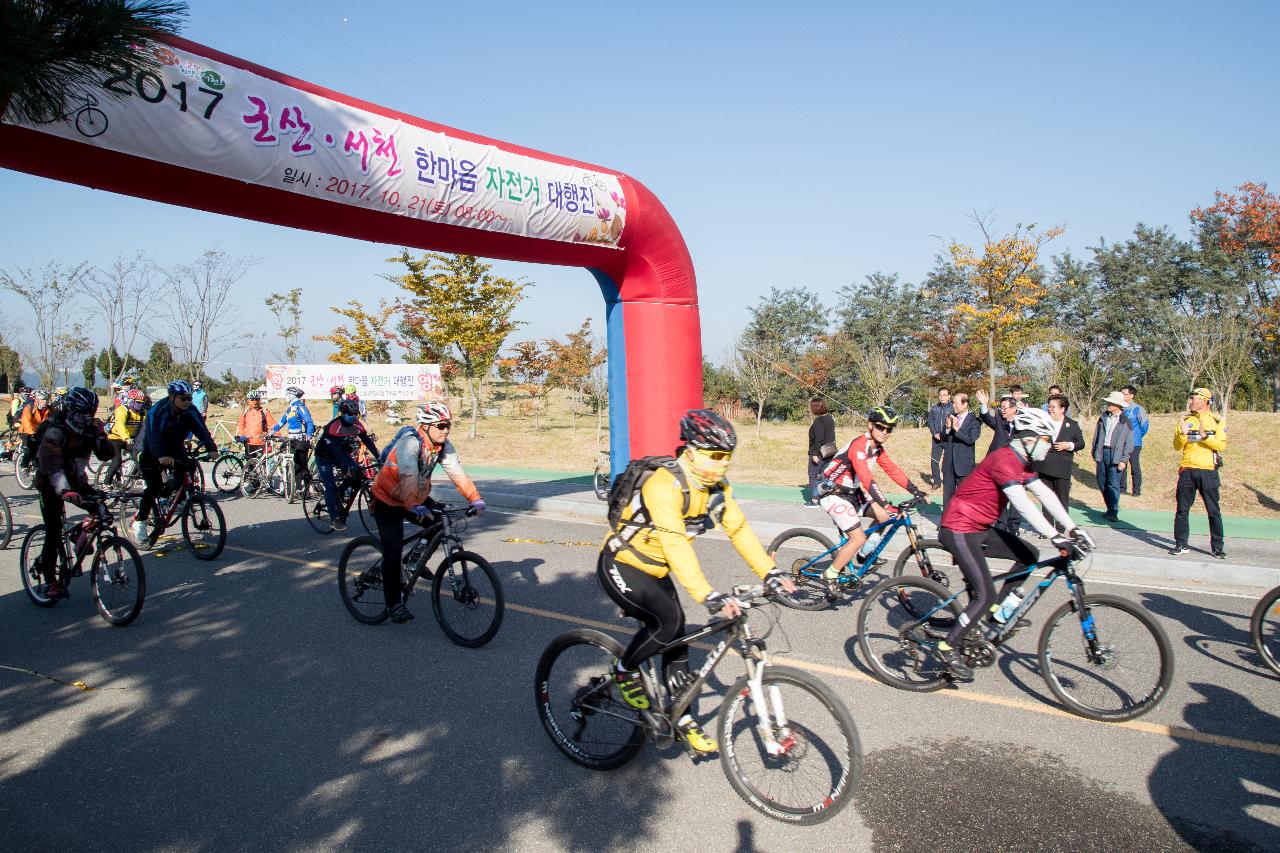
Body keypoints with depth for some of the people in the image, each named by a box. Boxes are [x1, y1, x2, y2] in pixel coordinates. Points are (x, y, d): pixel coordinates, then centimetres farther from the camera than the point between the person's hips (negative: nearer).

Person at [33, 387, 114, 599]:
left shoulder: (91, 427, -8)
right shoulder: (55, 430, -25)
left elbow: (106, 455, -13)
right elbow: (52, 464, -36)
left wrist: (100, 436, -30)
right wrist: (64, 490, -49)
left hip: (76, 478, 5)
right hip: (51, 483, -5)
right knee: (53, 532, -7)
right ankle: (50, 581, 4)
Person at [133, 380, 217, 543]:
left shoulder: (190, 411, -12)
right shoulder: (158, 411, -26)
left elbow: (201, 429, -22)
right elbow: (154, 436, -39)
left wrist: (211, 447, -40)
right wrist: (161, 456, -56)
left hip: (175, 449, 5)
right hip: (152, 453, -5)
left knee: (190, 466, -20)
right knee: (154, 487, -17)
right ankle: (140, 521, -2)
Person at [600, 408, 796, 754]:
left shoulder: (717, 488, -6)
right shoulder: (664, 485, -32)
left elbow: (739, 529, -8)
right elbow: (676, 545, -41)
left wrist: (771, 573, -20)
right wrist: (708, 597, -49)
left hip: (655, 570, 8)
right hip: (620, 566, -7)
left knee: (677, 639, 5)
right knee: (668, 620, -25)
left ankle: (684, 720, 21)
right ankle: (625, 670, 2)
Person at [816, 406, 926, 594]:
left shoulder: (877, 448, 6)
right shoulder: (859, 445, -24)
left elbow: (893, 470, 5)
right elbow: (866, 478, -34)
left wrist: (915, 490, -5)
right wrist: (886, 503, -41)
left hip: (851, 492, 9)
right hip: (833, 494, -9)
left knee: (885, 516, 3)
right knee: (858, 538, -14)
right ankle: (831, 575, 1)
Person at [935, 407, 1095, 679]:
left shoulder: (1021, 463, 10)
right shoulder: (1003, 460, -22)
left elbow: (1045, 494, 8)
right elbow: (1022, 503, -31)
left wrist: (1072, 528, 1)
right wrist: (1055, 536, -35)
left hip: (980, 527, 10)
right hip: (959, 529, -10)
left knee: (1029, 556, 12)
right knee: (986, 596, -14)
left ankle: (999, 612, 23)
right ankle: (948, 648, -1)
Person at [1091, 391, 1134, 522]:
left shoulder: (1125, 422, -1)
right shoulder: (1103, 418, 10)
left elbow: (1129, 443, -2)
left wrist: (1124, 460, -9)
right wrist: (1095, 456, 9)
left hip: (1116, 455, -5)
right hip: (1102, 453, 5)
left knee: (1113, 484, -7)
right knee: (1102, 484, 8)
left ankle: (1113, 512, 1)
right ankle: (1110, 509, 21)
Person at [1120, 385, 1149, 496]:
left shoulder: (1137, 409, -11)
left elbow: (1145, 424, -4)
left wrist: (1137, 436, 5)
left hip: (1134, 444, -5)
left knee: (1135, 467, 2)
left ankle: (1137, 490, 9)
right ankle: (1122, 487, 22)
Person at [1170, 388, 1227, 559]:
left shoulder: (1217, 421, 2)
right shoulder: (1185, 420, 8)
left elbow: (1222, 445, -9)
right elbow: (1177, 446, 4)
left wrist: (1205, 436, -22)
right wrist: (1183, 434, -14)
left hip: (1208, 471, -2)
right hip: (1187, 470, 2)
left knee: (1213, 511, 2)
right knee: (1182, 510, 5)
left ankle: (1218, 546, 11)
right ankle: (1180, 544, 12)